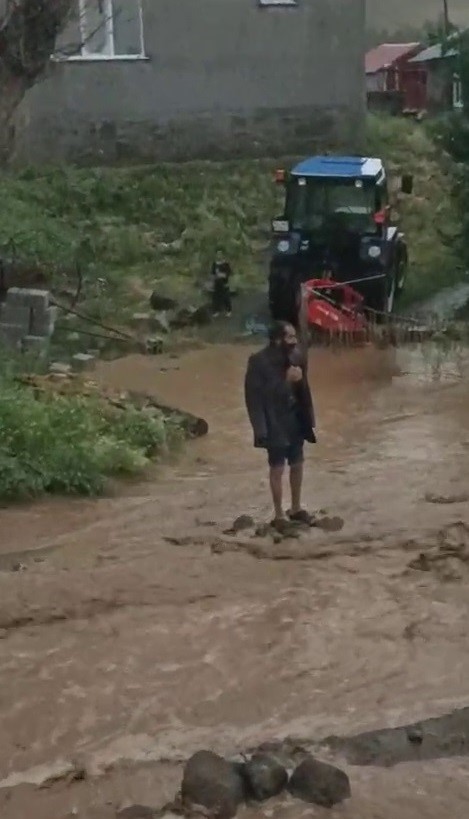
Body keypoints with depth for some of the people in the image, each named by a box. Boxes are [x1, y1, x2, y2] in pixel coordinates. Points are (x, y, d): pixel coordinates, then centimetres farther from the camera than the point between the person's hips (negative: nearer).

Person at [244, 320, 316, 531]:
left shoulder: (297, 356, 1)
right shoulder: (259, 362, -17)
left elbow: (303, 389, 10)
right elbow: (254, 395, -18)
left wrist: (309, 418, 9)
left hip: (295, 419, 6)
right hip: (274, 422, -6)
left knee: (297, 465, 15)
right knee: (277, 468, 2)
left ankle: (296, 509, 31)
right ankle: (279, 515, 14)